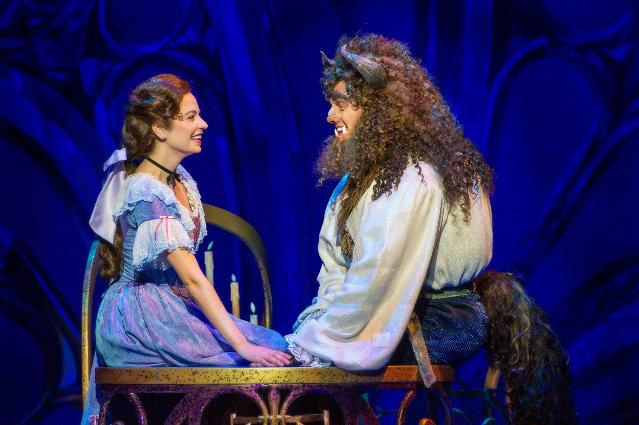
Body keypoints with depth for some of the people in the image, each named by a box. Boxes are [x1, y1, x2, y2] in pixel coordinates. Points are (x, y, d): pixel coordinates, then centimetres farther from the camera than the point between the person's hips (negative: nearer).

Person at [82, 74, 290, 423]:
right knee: (264, 358, -19)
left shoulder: (181, 180, 9)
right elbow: (194, 279, -25)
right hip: (140, 321, -9)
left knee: (274, 344, -7)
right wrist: (243, 346, -30)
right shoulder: (146, 195, -20)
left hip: (174, 309, 9)